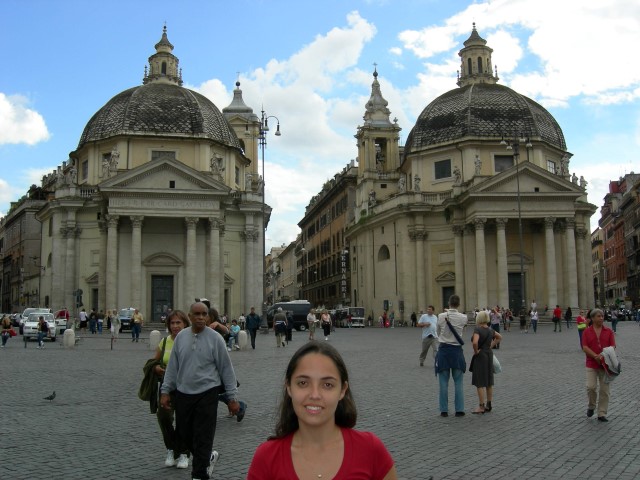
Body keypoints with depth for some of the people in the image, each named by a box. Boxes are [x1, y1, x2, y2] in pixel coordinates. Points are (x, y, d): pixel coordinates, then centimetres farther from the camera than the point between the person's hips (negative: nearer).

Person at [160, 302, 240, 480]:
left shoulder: (215, 338, -8)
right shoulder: (181, 337, 2)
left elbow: (226, 368, -5)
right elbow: (172, 366, 8)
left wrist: (232, 397, -5)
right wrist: (165, 391, 6)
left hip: (206, 394, -4)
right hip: (183, 393, 4)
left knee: (203, 438, -1)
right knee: (184, 433, 14)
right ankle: (207, 457, 39)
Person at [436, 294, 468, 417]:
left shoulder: (441, 316, -8)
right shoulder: (463, 318, -7)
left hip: (443, 349, 0)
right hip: (457, 350, 0)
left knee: (443, 382, 6)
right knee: (458, 382, 8)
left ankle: (444, 410, 9)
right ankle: (459, 410, 9)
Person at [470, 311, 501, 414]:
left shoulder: (478, 330, -17)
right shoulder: (490, 330, 6)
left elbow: (475, 342, -32)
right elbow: (499, 337, 22)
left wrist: (476, 351, -15)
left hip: (480, 356, -8)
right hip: (489, 355, 8)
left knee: (480, 383, -2)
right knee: (489, 382, 13)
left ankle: (481, 407, 1)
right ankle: (488, 405, 20)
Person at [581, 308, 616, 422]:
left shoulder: (609, 331, 3)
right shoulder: (587, 331, 2)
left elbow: (613, 346, -2)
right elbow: (584, 347, -6)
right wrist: (595, 356, -21)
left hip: (606, 364, 1)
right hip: (592, 364, -1)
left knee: (604, 389, 1)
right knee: (591, 386, -11)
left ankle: (602, 414, 10)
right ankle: (591, 406, 16)